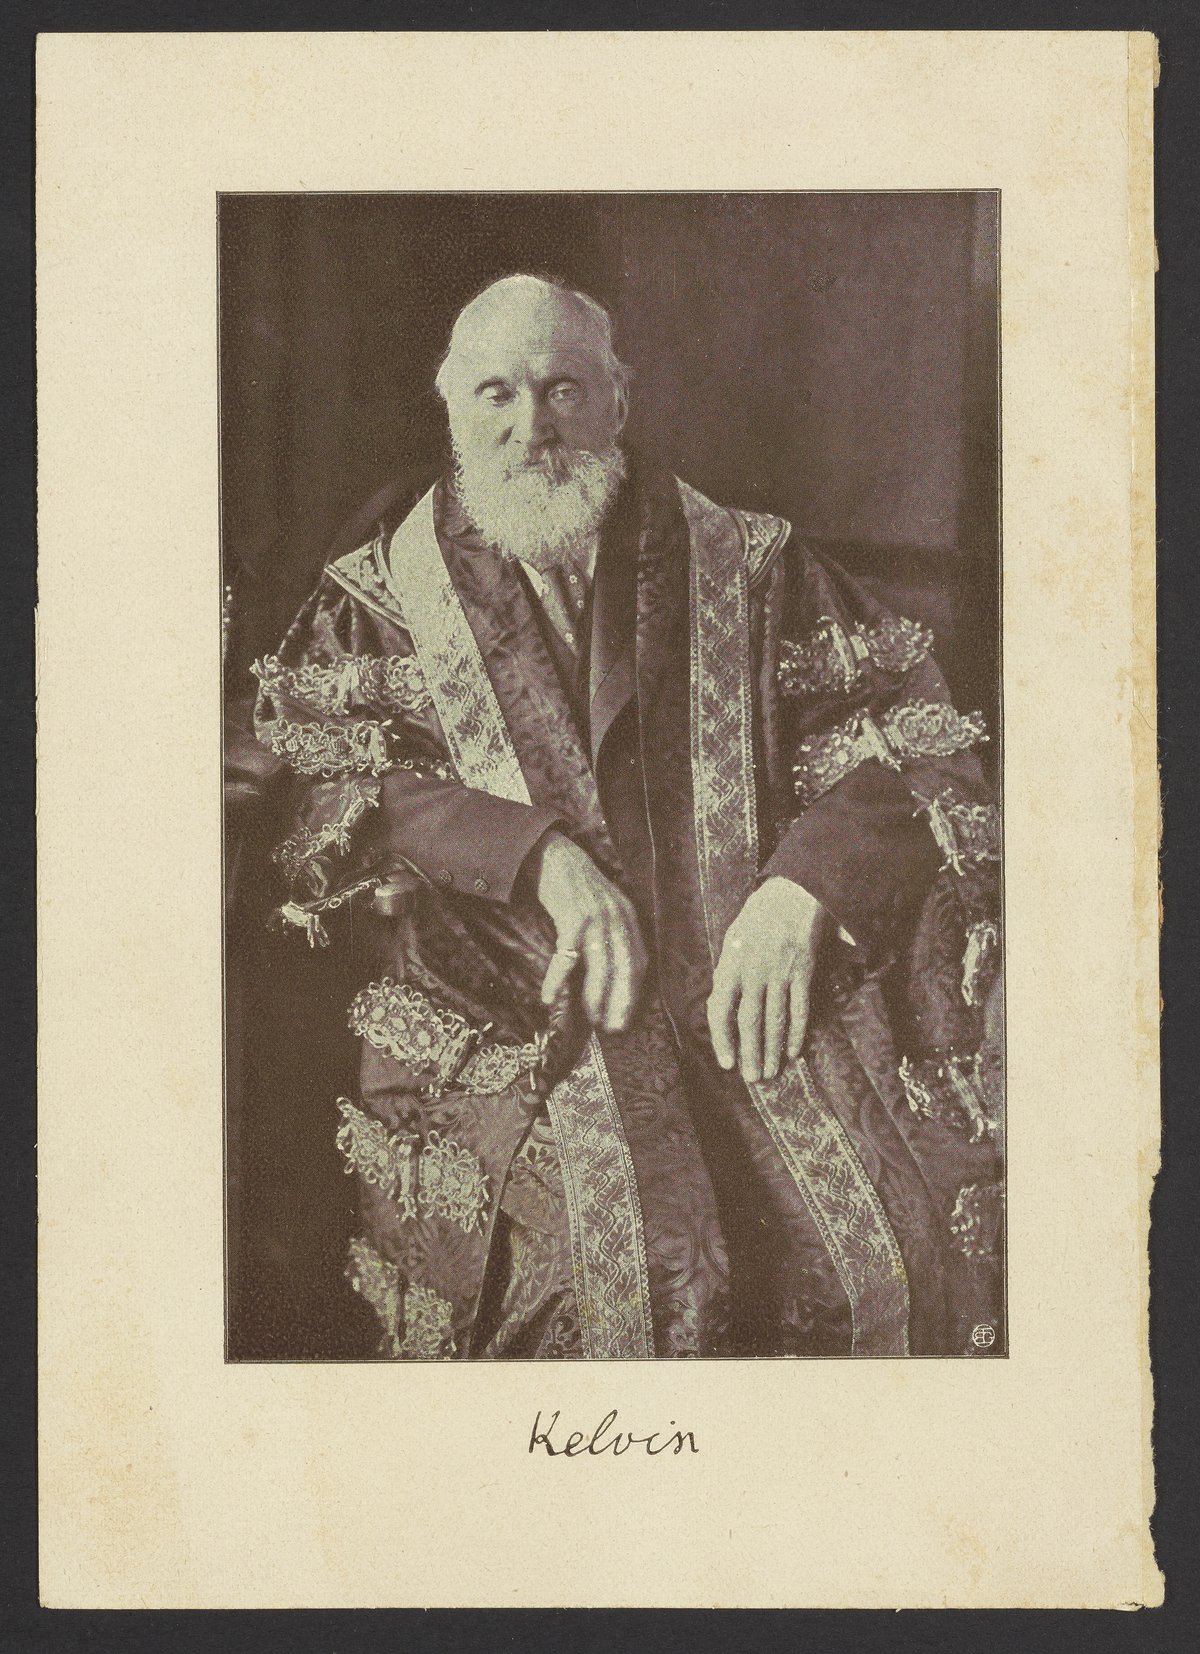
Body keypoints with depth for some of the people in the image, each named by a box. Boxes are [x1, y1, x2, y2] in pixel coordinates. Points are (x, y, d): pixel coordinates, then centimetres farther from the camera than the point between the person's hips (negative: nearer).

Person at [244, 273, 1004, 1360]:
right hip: (509, 1026, -1)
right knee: (627, 1270, -28)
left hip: (752, 1011, 2)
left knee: (902, 1251, -21)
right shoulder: (382, 597, 12)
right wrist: (541, 855, -16)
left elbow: (912, 737, 7)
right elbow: (316, 790, -3)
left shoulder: (746, 567, 14)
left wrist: (802, 889, -11)